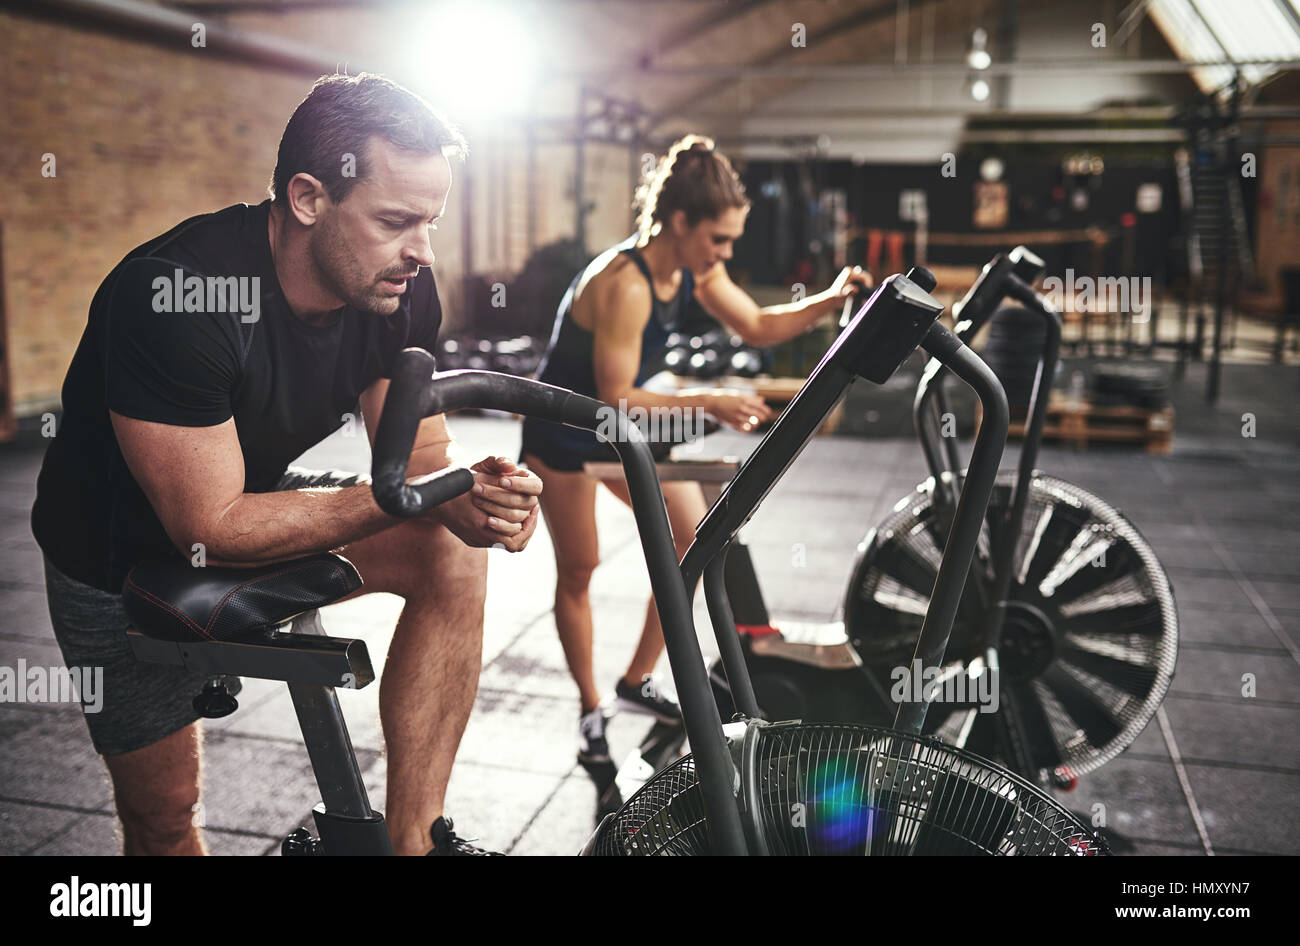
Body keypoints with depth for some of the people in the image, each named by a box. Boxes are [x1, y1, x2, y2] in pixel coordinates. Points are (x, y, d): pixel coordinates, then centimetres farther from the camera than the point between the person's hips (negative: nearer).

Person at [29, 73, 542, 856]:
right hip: (123, 551, -4)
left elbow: (420, 455, -9)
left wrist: (469, 492, -33)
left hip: (256, 498, 5)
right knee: (164, 812, 3)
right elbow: (212, 527, -33)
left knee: (453, 554, -19)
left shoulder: (401, 289, -17)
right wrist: (410, 497, -40)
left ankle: (413, 836, -11)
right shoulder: (174, 294, -35)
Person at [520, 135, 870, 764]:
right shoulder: (623, 284, -33)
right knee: (579, 569, 1)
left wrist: (831, 300, -10)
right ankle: (591, 709, 19)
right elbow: (616, 398, -34)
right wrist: (706, 402, -37)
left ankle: (636, 683, 18)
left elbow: (757, 326, 3)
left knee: (695, 541, 4)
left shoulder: (695, 270, -7)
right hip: (563, 433, -8)